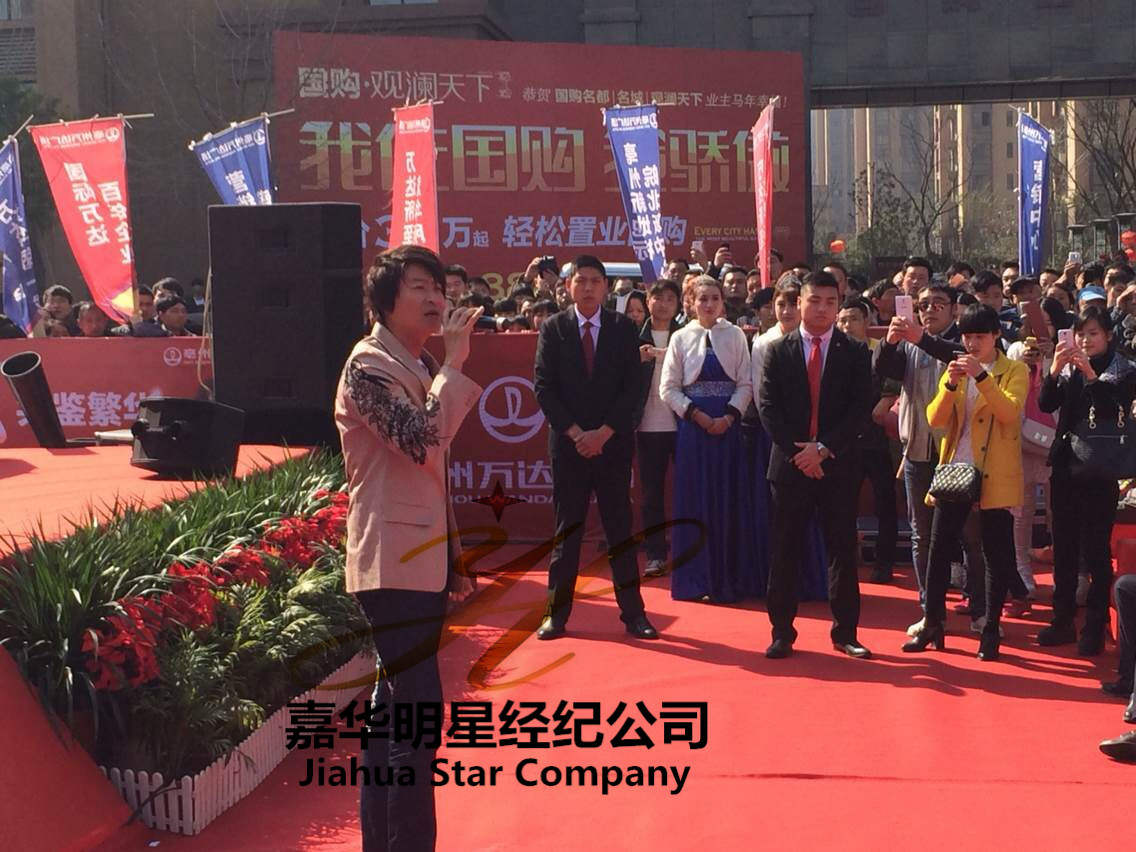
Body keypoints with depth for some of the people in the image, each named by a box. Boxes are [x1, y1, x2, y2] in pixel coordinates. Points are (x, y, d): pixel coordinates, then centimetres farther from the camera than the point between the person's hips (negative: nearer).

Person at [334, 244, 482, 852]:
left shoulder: (420, 366, 16)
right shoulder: (370, 365, -11)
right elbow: (422, 440, -28)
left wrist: (452, 559, 20)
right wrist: (455, 361, -18)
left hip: (422, 561, 9)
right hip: (393, 562, -9)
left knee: (394, 705, 15)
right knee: (417, 710, -13)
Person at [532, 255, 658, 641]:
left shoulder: (624, 329, 4)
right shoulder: (552, 329, 3)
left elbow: (632, 387, -1)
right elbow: (544, 387, -2)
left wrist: (603, 433, -10)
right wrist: (576, 433, -11)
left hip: (613, 442, 0)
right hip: (568, 443, 0)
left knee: (620, 529, 3)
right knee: (566, 529, 3)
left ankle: (633, 613, 8)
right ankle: (557, 613, 9)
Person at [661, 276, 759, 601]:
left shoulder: (735, 335, 4)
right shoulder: (681, 338, 4)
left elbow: (746, 383, 2)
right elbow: (669, 388, 2)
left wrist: (728, 416, -12)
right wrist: (698, 415, -9)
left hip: (727, 425, 0)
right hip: (692, 426, 0)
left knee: (731, 501, 2)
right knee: (696, 501, 1)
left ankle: (731, 578, 11)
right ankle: (699, 579, 7)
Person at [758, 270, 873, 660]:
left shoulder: (854, 352, 5)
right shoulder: (778, 351, 5)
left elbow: (860, 407, -3)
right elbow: (767, 406, -1)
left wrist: (823, 448, -13)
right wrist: (797, 451, -11)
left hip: (837, 464, 0)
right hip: (790, 463, 0)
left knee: (842, 550, 3)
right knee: (785, 551, 3)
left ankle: (845, 632, 12)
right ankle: (782, 632, 10)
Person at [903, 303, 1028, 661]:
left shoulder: (1014, 371, 1)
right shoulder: (955, 370, 12)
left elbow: (1009, 412, -18)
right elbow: (934, 419, 0)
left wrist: (981, 376, -25)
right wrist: (951, 384, -16)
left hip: (996, 476, -4)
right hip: (954, 470, 4)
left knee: (996, 553, 2)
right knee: (939, 549, 3)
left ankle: (991, 630, 11)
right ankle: (932, 624, 11)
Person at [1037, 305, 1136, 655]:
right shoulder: (1068, 368, 8)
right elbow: (1046, 405, -3)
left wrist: (1091, 375, -25)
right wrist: (1054, 370, -18)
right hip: (1065, 466, 4)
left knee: (1096, 551, -3)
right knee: (1063, 548, 9)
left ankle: (1095, 627, 5)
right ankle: (1063, 620, 18)